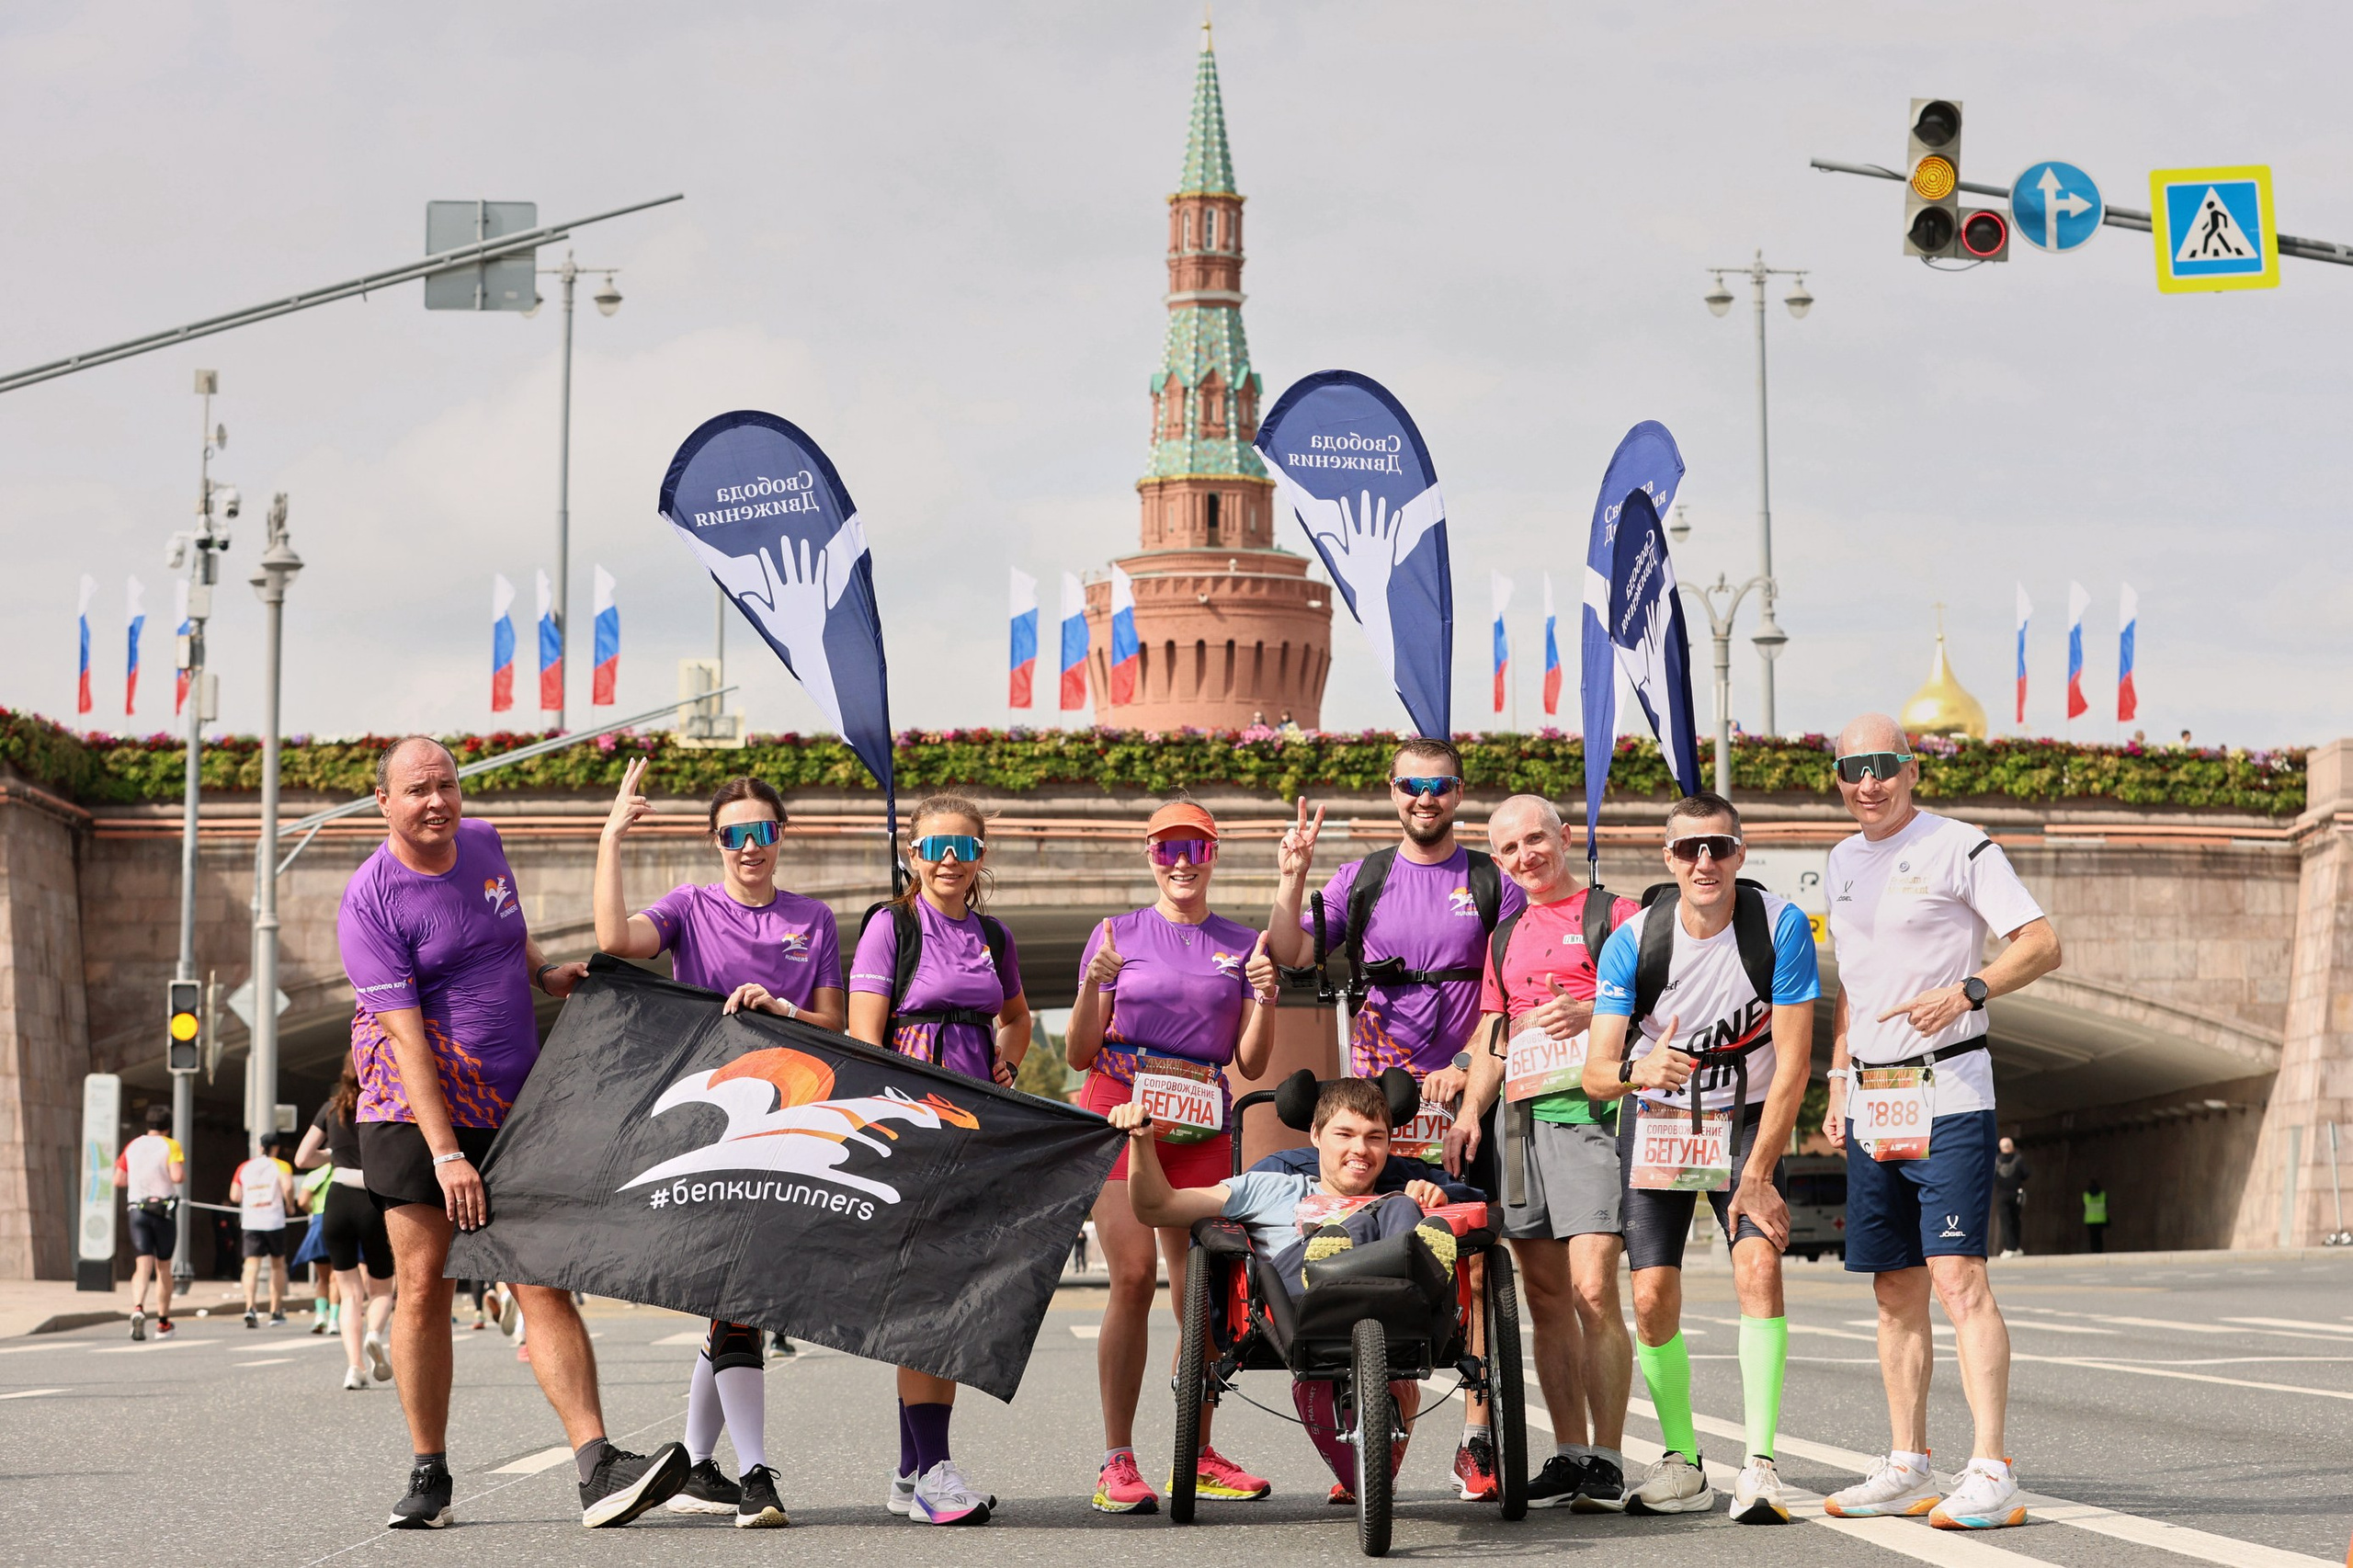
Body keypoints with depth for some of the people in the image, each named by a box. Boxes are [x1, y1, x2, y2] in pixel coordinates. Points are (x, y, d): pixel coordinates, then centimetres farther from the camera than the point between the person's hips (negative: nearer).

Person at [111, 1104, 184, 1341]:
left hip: (137, 1209, 2)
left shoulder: (132, 1146, 9)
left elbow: (118, 1180, 13)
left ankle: (138, 1308, -31)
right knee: (163, 1268, 11)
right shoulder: (170, 1146, -4)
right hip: (164, 1210, -2)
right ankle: (163, 1323, 18)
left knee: (143, 1266, -4)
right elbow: (177, 1176, -18)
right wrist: (183, 1174, 5)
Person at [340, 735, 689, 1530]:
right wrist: (445, 1154, -22)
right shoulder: (369, 903, -11)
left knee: (545, 1285, -6)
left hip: (512, 1109, 4)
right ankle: (428, 1474, 10)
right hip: (416, 1115, -4)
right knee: (423, 1287, -3)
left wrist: (544, 973, 10)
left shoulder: (483, 843, 7)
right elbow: (406, 1035, -17)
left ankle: (597, 1469, -15)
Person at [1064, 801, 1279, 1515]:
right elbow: (1079, 1054, 4)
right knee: (1133, 1277, -15)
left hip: (1201, 1130, 3)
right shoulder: (1119, 935, 6)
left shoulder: (1242, 946, 12)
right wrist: (1092, 983, -12)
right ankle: (1118, 1462, -14)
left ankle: (1199, 1456, 11)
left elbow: (1251, 1064, 9)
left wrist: (1264, 997, -8)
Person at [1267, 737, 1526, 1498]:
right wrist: (1291, 882, -11)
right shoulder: (1361, 878, 12)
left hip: (1463, 1097, -1)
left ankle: (1478, 1439, -2)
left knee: (1472, 1269, -5)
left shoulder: (1493, 885, 7)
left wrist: (1468, 1066, -10)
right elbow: (1291, 956, 4)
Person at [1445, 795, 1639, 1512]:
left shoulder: (1613, 915, 3)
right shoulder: (1506, 937, 23)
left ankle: (1606, 1464, -12)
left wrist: (1589, 1013, -18)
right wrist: (1470, 1110, 10)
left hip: (1592, 1110, -7)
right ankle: (1568, 1456, 11)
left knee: (1592, 1291, -14)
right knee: (1545, 1296, 6)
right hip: (1524, 1120, 7)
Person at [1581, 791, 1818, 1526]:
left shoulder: (1781, 927, -19)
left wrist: (1758, 1175, -19)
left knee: (1759, 1265, -21)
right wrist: (1638, 1070, -42)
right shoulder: (1632, 941, -17)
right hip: (1655, 1123, 1)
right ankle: (1682, 1466, 12)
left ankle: (1759, 1466, -21)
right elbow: (1596, 1073, -19)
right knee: (1653, 1297, -6)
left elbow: (1793, 1065, -17)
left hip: (1746, 1120, -1)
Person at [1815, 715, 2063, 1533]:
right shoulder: (1842, 862, 16)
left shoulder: (1958, 848, -6)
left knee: (1958, 1277, -15)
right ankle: (1908, 1467, 15)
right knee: (1896, 1291, 9)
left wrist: (1967, 990, -26)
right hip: (1874, 1101, 7)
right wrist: (1839, 1080, 17)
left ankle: (1991, 1474, -18)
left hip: (1947, 1091, -7)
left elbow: (2043, 944, -11)